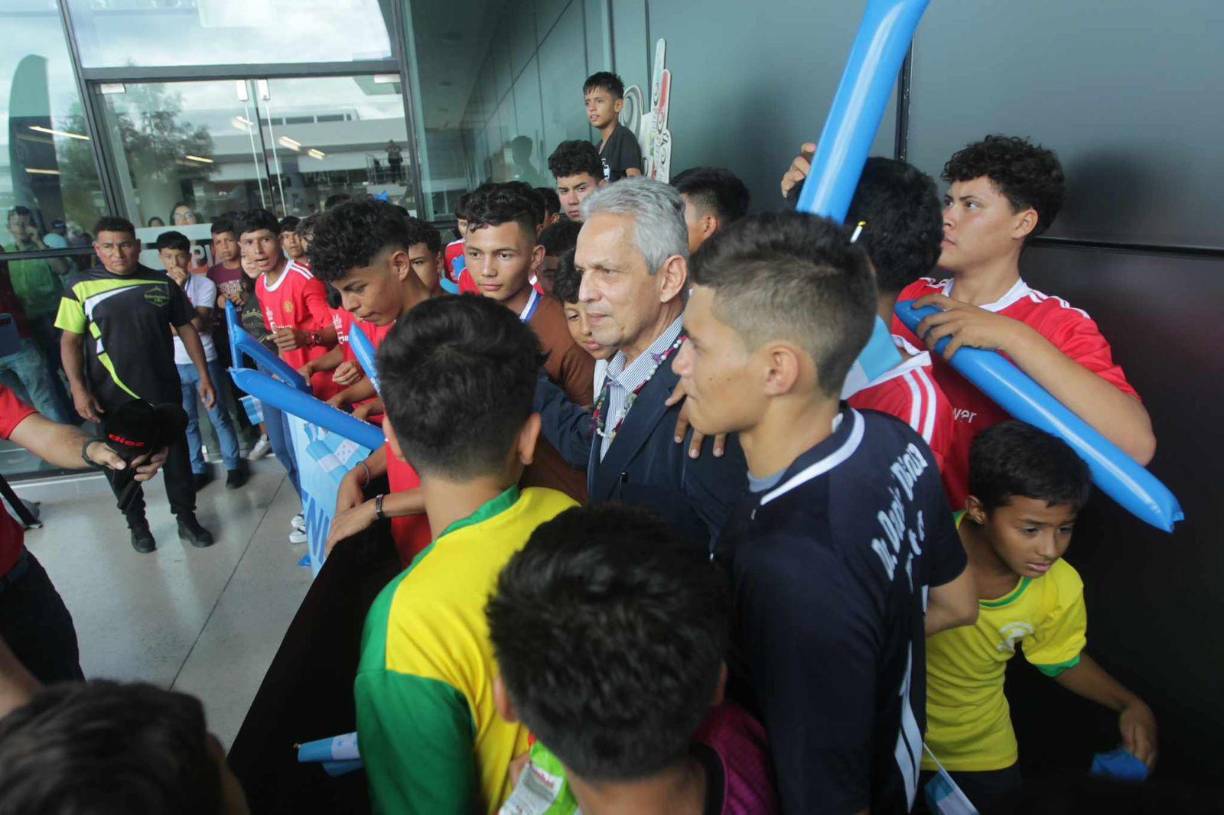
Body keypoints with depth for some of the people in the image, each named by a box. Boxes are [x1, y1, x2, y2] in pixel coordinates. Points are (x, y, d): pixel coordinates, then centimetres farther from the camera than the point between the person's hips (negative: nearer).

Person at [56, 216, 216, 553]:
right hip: (112, 397, -1)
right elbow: (71, 340, -2)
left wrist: (204, 375, 1)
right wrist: (79, 389, -11)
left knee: (176, 456, 10)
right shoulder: (81, 286, -4)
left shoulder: (162, 283, 0)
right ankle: (137, 524, 31)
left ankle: (187, 519, 27)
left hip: (164, 391, 1)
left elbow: (186, 329, 6)